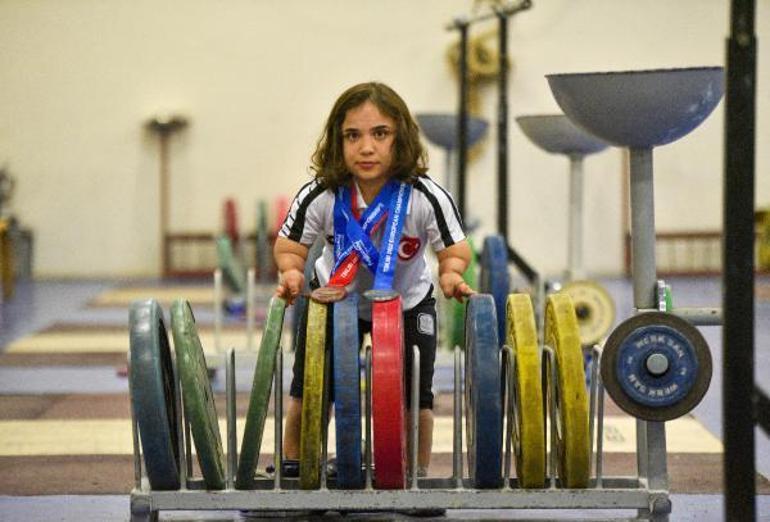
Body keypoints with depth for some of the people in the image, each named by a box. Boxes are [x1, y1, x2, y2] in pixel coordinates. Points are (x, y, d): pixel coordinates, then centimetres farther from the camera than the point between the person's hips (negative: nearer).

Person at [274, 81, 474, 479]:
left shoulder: (427, 199, -29)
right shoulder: (318, 197, -27)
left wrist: (451, 274, -35)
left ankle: (417, 476, 20)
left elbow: (455, 249, -14)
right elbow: (289, 246, -11)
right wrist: (291, 273, -32)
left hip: (408, 303, 0)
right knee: (306, 394, -3)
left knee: (415, 400, -3)